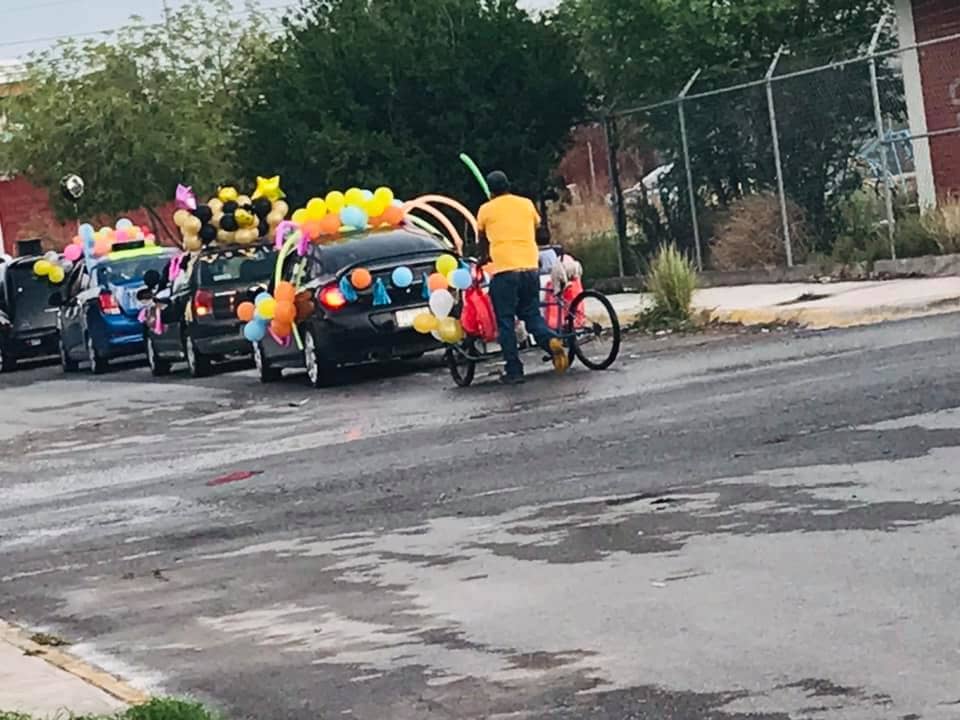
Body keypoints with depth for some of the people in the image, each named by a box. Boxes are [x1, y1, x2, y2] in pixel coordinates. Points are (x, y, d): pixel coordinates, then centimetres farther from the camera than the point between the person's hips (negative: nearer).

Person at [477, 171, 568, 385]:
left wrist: (484, 259, 42)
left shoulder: (486, 210, 6)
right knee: (532, 314, 15)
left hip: (504, 270, -3)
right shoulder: (527, 204, 13)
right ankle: (551, 340, -14)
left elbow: (482, 241, 21)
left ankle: (514, 371, 1)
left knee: (506, 322, 4)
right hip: (530, 267, 3)